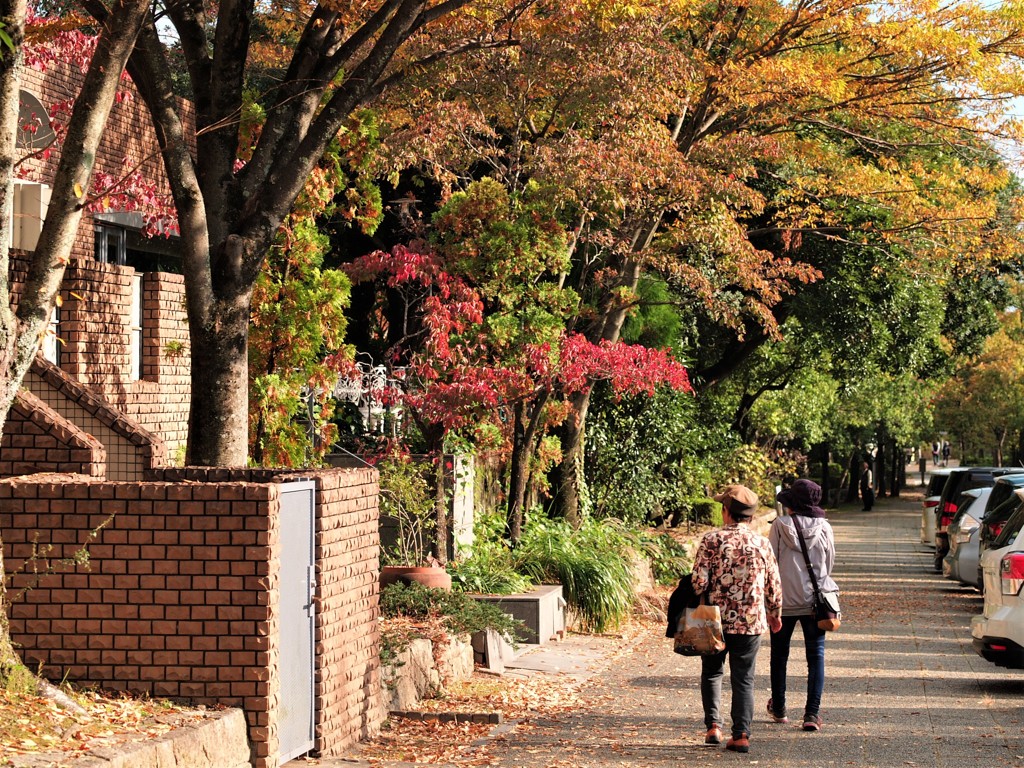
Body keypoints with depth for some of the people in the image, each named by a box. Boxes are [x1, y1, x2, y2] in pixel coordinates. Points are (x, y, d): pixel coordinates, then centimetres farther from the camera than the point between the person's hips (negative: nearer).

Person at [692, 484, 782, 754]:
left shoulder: (711, 540, -8)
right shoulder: (762, 544, -1)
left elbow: (699, 582, -13)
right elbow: (774, 586, 5)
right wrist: (775, 614, 22)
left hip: (716, 620, -1)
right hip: (751, 622, 1)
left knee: (712, 673, 17)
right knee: (744, 679, 7)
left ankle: (713, 725, 9)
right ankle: (742, 735, 3)